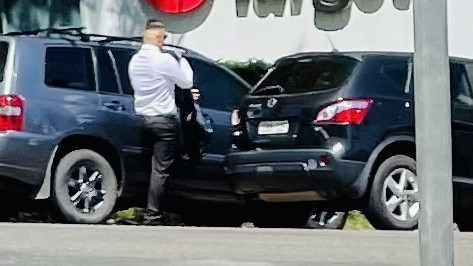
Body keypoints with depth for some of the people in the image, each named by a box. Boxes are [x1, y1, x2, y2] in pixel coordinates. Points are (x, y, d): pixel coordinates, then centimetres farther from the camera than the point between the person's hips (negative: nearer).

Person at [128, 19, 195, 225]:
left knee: (155, 167, 15)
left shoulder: (135, 61, 7)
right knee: (161, 170, -6)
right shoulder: (164, 60, -16)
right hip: (164, 119, -8)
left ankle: (154, 212, 16)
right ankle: (153, 216, -9)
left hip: (143, 117, 8)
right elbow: (187, 82, -5)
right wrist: (182, 60, 11)